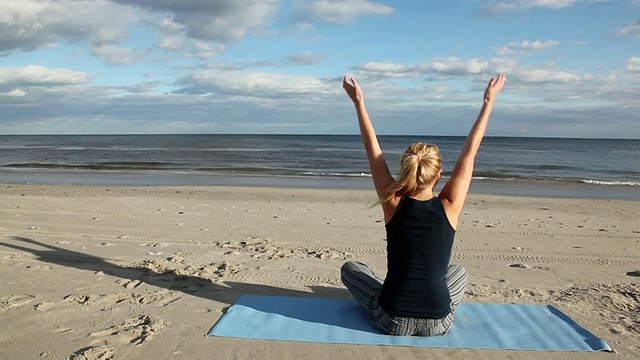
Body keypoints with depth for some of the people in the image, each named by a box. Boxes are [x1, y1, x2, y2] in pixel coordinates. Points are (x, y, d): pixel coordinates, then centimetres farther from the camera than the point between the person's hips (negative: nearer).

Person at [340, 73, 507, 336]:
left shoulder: (393, 204, -11)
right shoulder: (449, 206, -11)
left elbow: (372, 148, -3)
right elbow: (469, 152, -1)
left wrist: (358, 101, 3)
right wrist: (489, 103, 7)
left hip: (393, 321, -1)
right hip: (438, 324, 2)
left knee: (349, 268, 26)